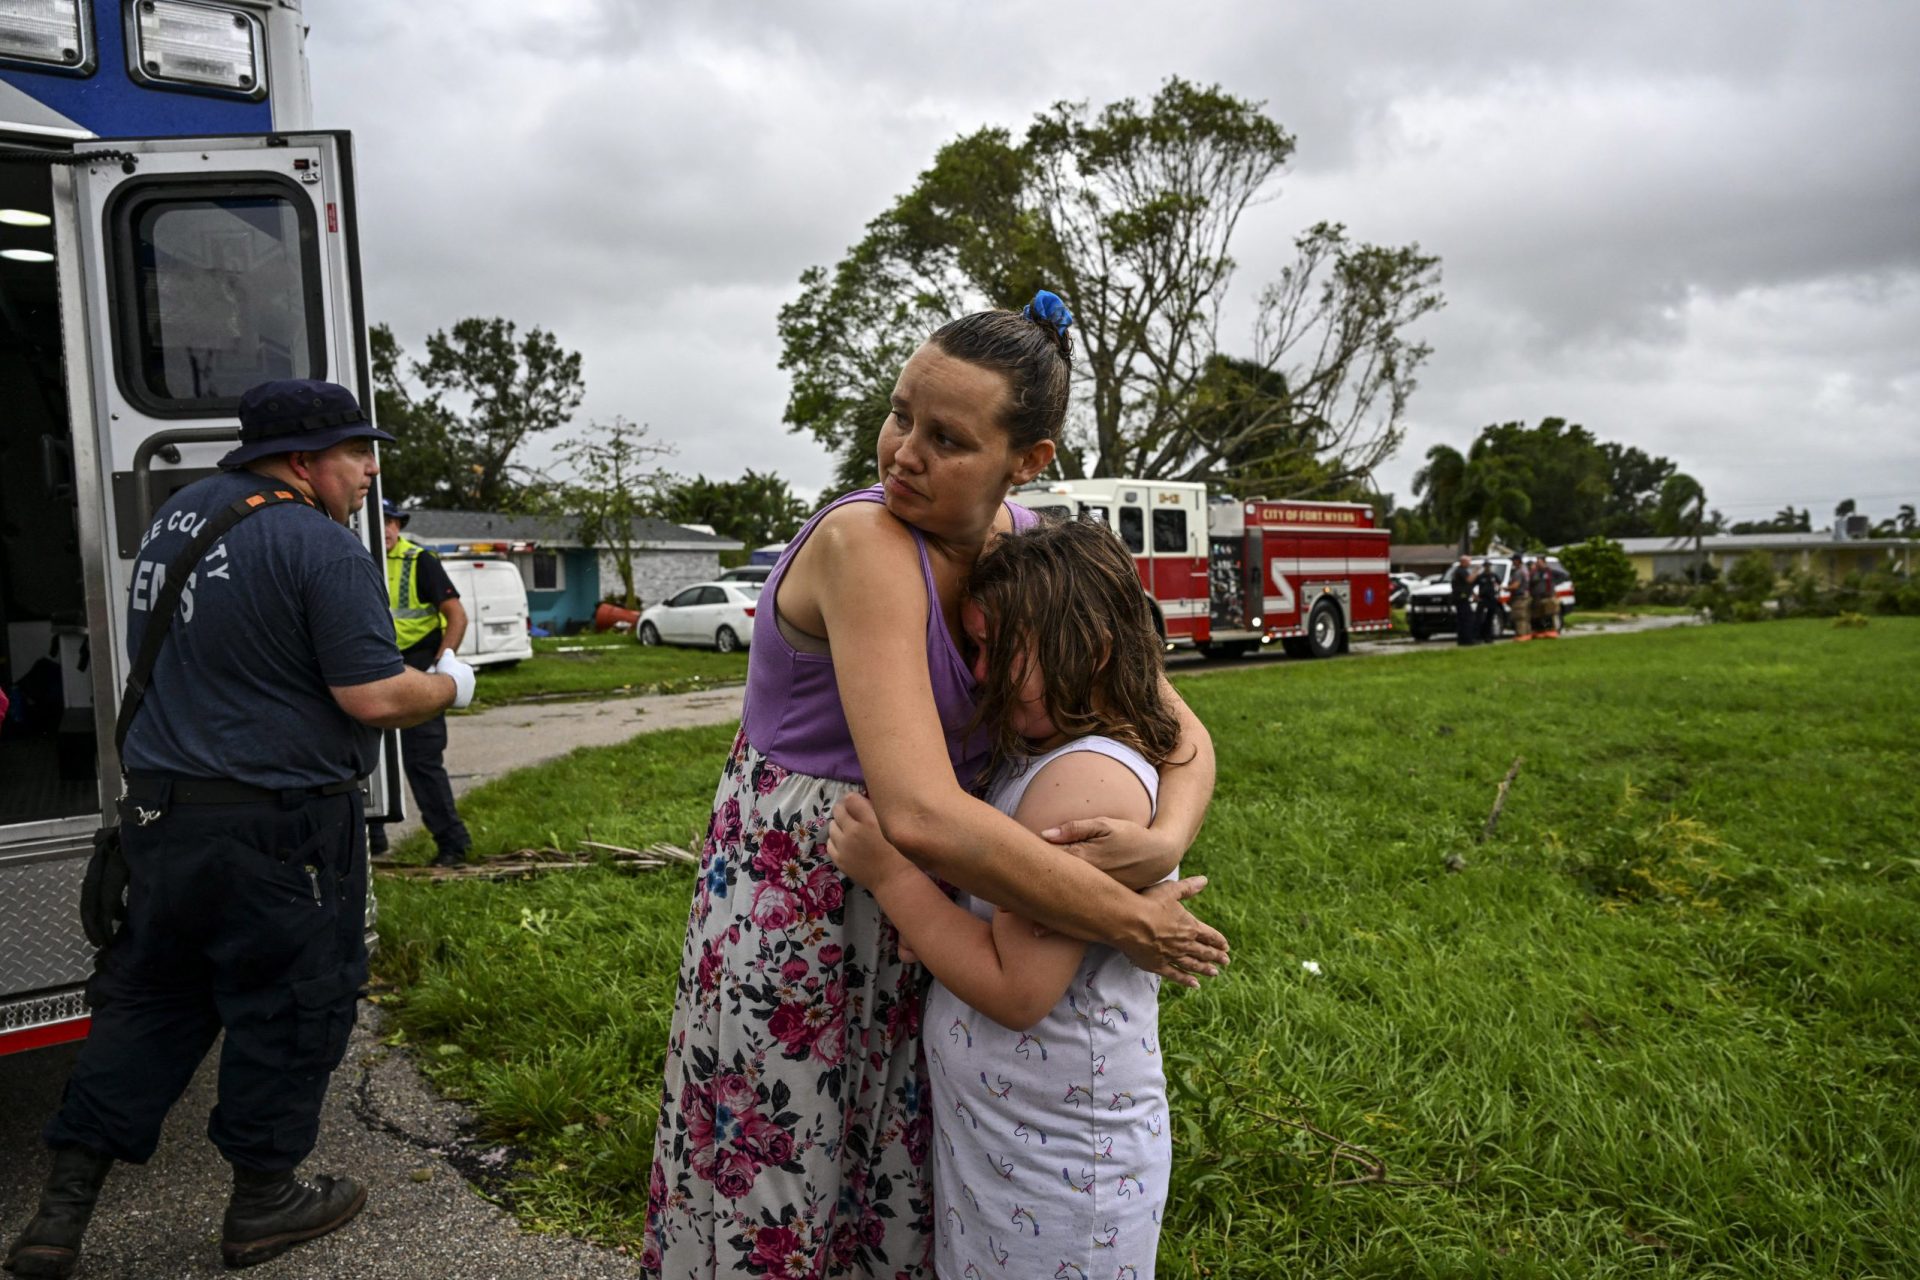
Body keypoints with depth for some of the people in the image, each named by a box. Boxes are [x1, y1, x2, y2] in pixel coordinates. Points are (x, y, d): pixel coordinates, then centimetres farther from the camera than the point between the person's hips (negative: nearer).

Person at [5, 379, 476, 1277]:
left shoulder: (177, 514, 10)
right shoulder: (320, 547, -18)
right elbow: (374, 699, -21)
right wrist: (450, 684, -2)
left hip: (159, 811, 8)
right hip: (277, 826, -8)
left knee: (147, 1000, 19)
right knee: (289, 1006, 9)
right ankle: (263, 1203, 24)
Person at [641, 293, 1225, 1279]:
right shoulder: (865, 543, -25)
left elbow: (1182, 734, -1)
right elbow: (922, 814, -36)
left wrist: (1164, 842, -24)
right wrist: (1132, 923, -27)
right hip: (793, 909, -6)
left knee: (900, 1200, 19)